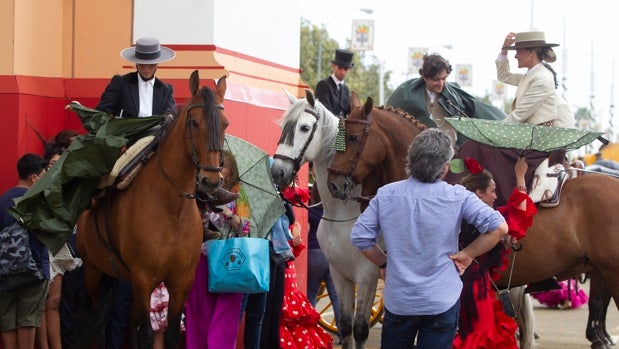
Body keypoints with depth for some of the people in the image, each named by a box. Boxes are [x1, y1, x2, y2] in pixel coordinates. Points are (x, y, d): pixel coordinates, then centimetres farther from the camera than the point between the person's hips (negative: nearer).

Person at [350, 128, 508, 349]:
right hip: (442, 300, -2)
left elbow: (359, 237, -4)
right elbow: (499, 227, -16)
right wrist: (466, 255, -6)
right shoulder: (458, 197, -11)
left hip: (397, 301, 2)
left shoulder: (386, 195, -6)